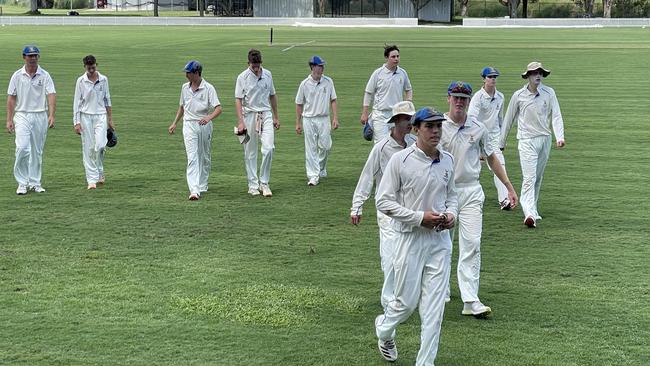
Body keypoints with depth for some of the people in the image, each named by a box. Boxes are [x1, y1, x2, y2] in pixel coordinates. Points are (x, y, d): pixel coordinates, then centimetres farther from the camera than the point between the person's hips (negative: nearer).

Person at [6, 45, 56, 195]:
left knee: (37, 151, 7)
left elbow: (51, 95, -9)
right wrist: (9, 119, -2)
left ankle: (35, 183, 17)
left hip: (40, 116, 1)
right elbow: (11, 98, 5)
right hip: (22, 115, -1)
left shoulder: (45, 76, 1)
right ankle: (22, 183, -5)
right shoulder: (17, 76, 3)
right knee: (22, 148, -15)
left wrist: (51, 115, -23)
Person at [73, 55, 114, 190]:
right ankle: (92, 180, 2)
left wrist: (110, 119, 11)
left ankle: (100, 172, 11)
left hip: (101, 116, 1)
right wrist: (76, 122, -7)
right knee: (88, 149, -2)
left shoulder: (103, 80, 5)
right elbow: (76, 102, -1)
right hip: (86, 117, -1)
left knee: (100, 145, -13)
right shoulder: (81, 81, 0)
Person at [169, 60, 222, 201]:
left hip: (205, 125, -2)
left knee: (205, 157, 11)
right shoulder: (185, 87, 7)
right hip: (189, 125, 2)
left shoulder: (208, 88, -8)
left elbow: (218, 108, -17)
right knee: (192, 158, -11)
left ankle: (202, 186, 29)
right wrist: (174, 123, 18)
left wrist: (209, 117, -35)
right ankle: (194, 190, -20)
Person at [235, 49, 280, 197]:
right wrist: (240, 122, -17)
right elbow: (238, 100, -7)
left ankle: (264, 183, 2)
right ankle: (253, 185, 9)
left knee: (269, 148, -10)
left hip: (266, 115, 2)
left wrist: (276, 117, 16)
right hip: (249, 115, -2)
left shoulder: (268, 75, 6)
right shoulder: (242, 77, -5)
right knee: (250, 152, 2)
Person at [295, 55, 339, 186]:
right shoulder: (304, 84, -2)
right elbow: (299, 104, 5)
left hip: (324, 119, 2)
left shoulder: (328, 82, 3)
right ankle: (313, 176, 2)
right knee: (311, 148, -1)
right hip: (309, 119, -2)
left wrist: (335, 118, -3)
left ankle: (321, 169, 27)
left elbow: (333, 100, 6)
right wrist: (298, 123, 3)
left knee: (325, 146, 1)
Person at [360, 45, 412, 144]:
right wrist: (365, 113, -2)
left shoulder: (402, 73, 6)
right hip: (380, 114, -4)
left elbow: (408, 90, 20)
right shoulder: (378, 73, -5)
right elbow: (368, 93, 1)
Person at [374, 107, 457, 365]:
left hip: (440, 240, 4)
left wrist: (451, 214, -2)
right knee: (407, 302, 4)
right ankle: (384, 328, 37)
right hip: (410, 238, -4)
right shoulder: (400, 160, -11)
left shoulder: (448, 160, 6)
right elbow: (383, 201, -11)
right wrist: (419, 217, -17)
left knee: (434, 306, 2)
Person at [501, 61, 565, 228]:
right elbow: (508, 120, 6)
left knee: (538, 178, 13)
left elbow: (556, 116, -3)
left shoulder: (549, 93, 2)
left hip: (545, 139, 3)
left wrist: (559, 137, -19)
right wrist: (501, 143, 11)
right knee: (529, 178, -14)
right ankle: (530, 214, -23)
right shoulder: (518, 95, -3)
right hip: (527, 141, -3)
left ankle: (532, 208, 27)